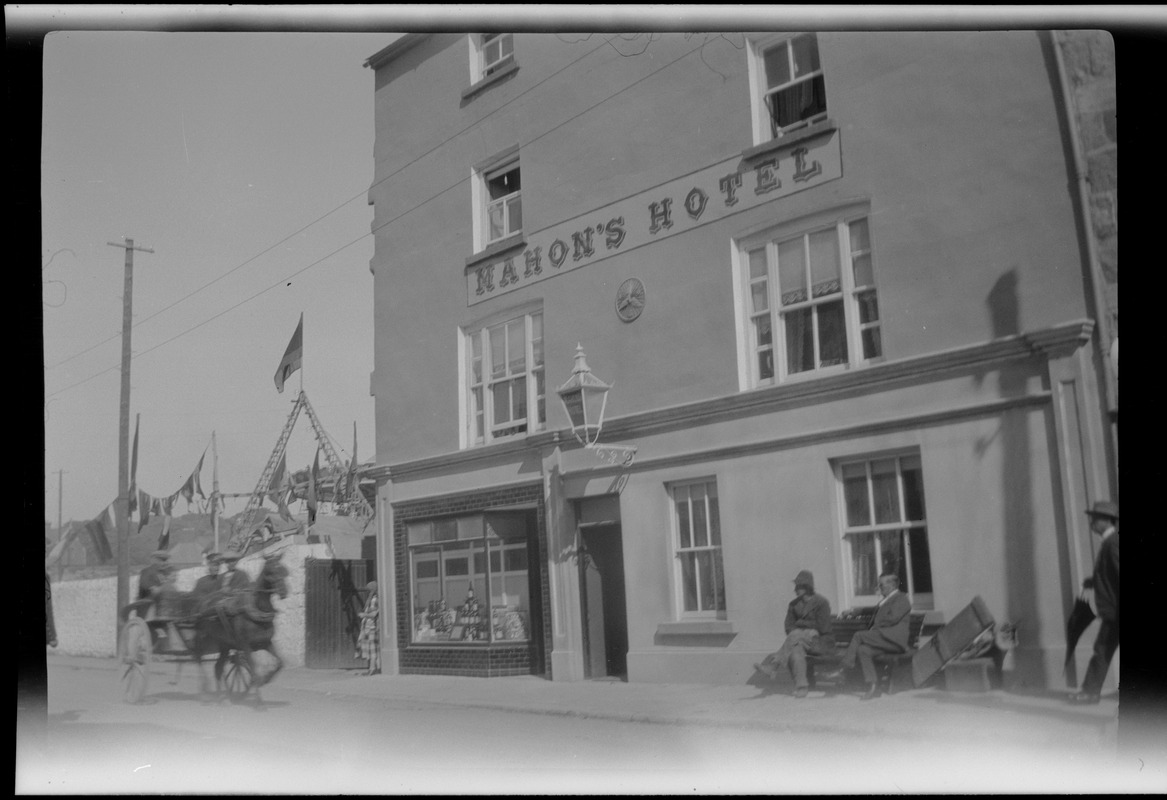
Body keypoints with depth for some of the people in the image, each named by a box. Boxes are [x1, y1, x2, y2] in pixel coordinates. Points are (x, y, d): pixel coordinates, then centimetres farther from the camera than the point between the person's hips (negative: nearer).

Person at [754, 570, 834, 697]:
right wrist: (808, 630, -15)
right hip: (803, 640, 4)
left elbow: (822, 628, -12)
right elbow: (789, 627, 4)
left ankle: (774, 665, -38)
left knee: (795, 635, -33)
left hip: (820, 642, -4)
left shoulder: (821, 602, -6)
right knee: (796, 649, -33)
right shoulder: (794, 604, 10)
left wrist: (801, 623, -4)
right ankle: (801, 686, -35)